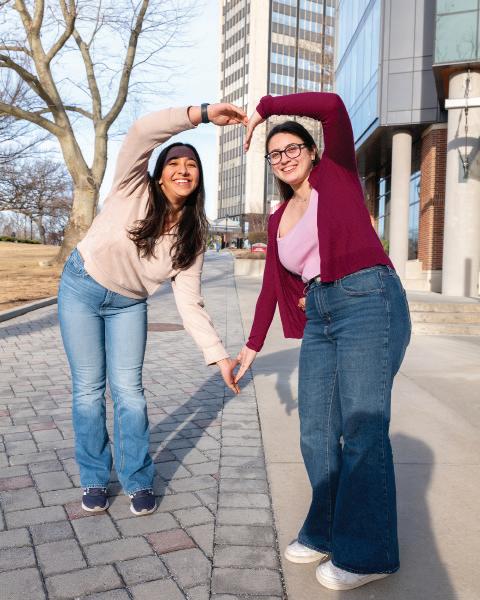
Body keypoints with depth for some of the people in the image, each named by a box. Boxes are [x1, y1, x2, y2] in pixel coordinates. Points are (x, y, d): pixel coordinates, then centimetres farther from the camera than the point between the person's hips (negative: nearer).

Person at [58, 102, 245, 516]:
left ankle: (138, 481, 15)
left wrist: (219, 355, -24)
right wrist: (204, 114, -44)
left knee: (129, 390, -2)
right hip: (83, 288, -2)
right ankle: (94, 480, 18)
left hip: (129, 304, 2)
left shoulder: (193, 237, -11)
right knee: (89, 388, 2)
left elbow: (190, 303, -15)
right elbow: (141, 133, -35)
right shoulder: (134, 190, -17)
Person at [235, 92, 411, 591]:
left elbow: (332, 106, -11)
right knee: (316, 432, 8)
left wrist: (265, 107, -1)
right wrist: (253, 344, 22)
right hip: (319, 319, 7)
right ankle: (327, 531, 27)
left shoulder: (337, 174, 5)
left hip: (368, 302, -7)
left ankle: (367, 552, 9)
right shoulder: (278, 219, 19)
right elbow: (272, 285, 21)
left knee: (362, 428, -6)